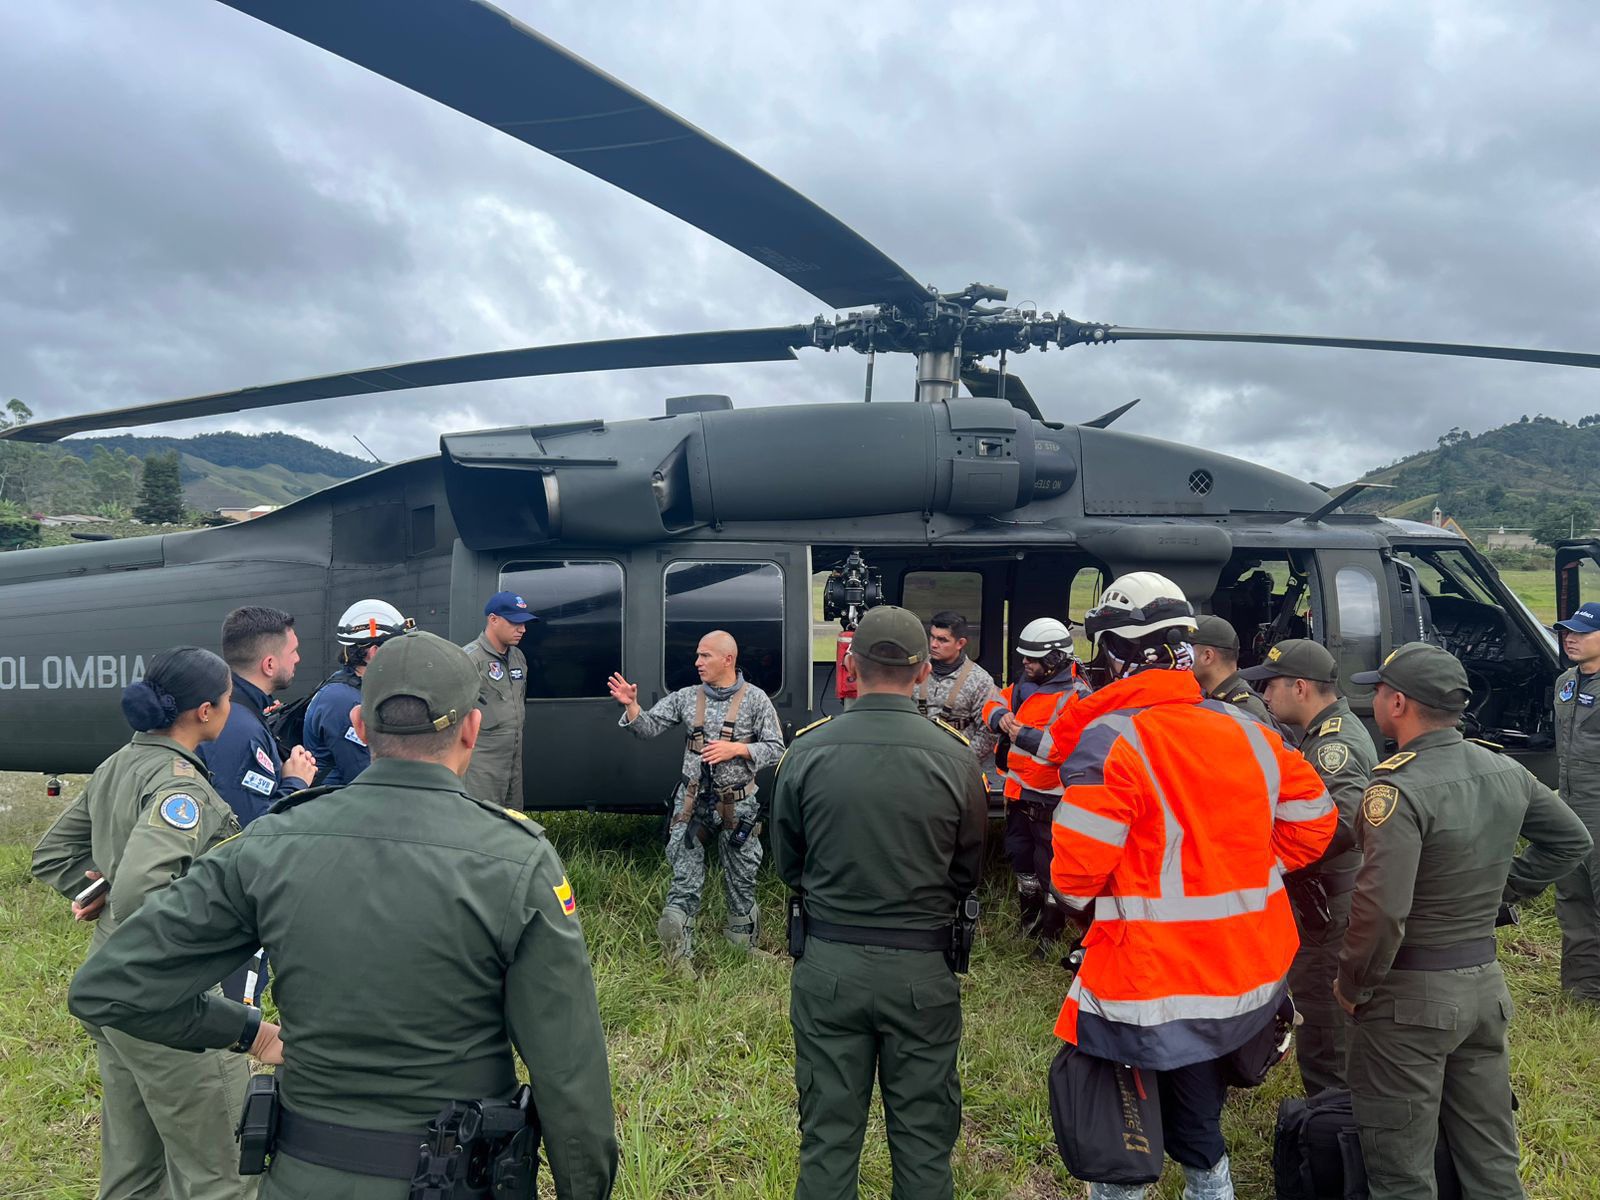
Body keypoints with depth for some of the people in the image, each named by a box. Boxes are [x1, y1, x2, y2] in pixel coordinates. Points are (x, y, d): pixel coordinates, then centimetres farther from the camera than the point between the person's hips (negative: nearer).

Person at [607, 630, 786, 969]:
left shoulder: (754, 699, -5)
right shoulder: (686, 697, 3)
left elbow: (776, 749, -5)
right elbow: (648, 728, 1)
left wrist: (737, 750, -18)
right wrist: (631, 705, -17)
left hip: (737, 805, -1)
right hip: (692, 802, 1)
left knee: (741, 881, 14)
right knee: (685, 883, 1)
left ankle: (742, 945, 34)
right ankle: (678, 954, 6)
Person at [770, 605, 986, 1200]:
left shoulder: (806, 751, -9)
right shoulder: (956, 759, -11)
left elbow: (787, 866, 2)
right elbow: (968, 874, 1)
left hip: (828, 966, 1)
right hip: (922, 971, 0)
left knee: (828, 1136, 16)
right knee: (923, 1141, 16)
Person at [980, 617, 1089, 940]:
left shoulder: (1077, 697, -19)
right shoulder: (1027, 684, 6)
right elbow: (994, 703, 15)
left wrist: (1027, 737, -28)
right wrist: (1001, 716, -9)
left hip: (1051, 799, -8)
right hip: (1019, 792, 8)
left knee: (1050, 868, 4)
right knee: (1019, 854, 23)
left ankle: (1050, 932, 19)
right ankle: (1029, 917, 43)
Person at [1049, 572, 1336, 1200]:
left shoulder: (1110, 740, -21)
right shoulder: (1248, 731, 0)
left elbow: (1077, 869, -22)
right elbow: (1312, 822, 8)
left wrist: (1076, 891, 1)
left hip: (1150, 990, -7)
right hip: (1248, 981, 7)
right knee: (1199, 1130, 28)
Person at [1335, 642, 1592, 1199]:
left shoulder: (1398, 789, -23)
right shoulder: (1505, 771, 2)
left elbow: (1381, 910, -29)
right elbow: (1571, 840, 18)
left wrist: (1351, 987, -14)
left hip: (1410, 993, -8)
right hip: (1485, 981, 8)